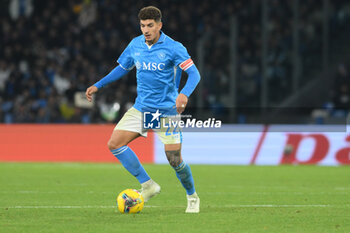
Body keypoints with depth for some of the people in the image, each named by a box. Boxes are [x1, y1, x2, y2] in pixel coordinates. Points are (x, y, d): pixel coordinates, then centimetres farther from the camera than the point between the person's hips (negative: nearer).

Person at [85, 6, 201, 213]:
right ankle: (148, 186, 1)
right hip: (141, 108, 5)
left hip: (167, 110, -5)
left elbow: (194, 74, -17)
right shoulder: (135, 45, 3)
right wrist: (98, 85, 16)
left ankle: (192, 197, 19)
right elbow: (122, 68, 20)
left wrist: (184, 94, -36)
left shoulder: (173, 48, -13)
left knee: (174, 159, -8)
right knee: (115, 143, -8)